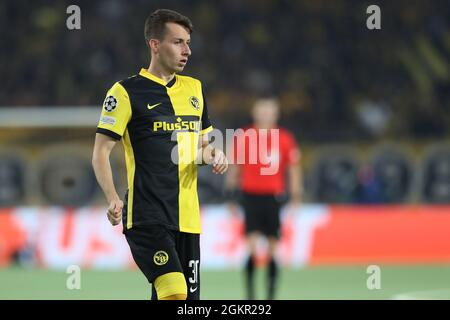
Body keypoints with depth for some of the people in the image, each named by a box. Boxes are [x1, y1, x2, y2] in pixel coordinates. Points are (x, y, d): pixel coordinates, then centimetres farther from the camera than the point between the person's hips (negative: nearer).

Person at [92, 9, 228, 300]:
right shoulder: (126, 92, -3)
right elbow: (101, 152, -4)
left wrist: (213, 154, 3)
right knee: (174, 292, -25)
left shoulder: (194, 89, 16)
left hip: (188, 218, 6)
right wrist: (112, 198, -19)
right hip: (146, 217, -6)